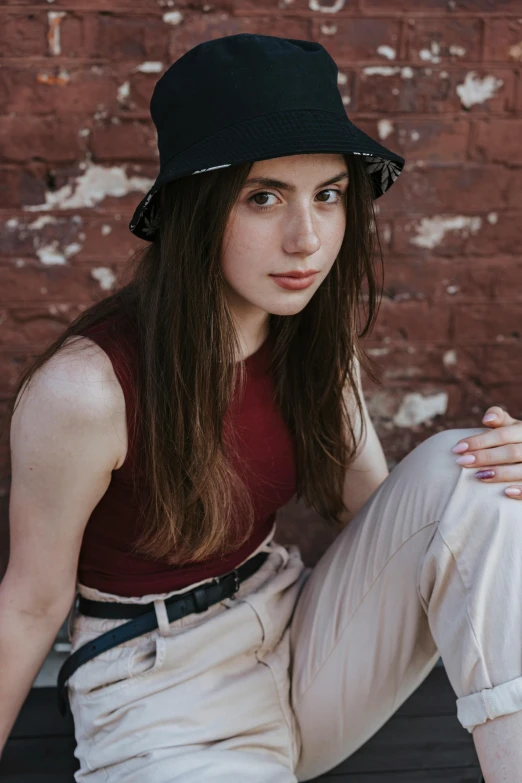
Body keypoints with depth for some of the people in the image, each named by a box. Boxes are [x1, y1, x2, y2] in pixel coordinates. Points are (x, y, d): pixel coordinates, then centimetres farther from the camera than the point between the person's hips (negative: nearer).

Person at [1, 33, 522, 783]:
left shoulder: (316, 341, -5)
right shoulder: (87, 388, -23)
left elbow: (371, 513, 5)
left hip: (302, 641, 6)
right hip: (164, 707, -6)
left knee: (455, 472, -18)